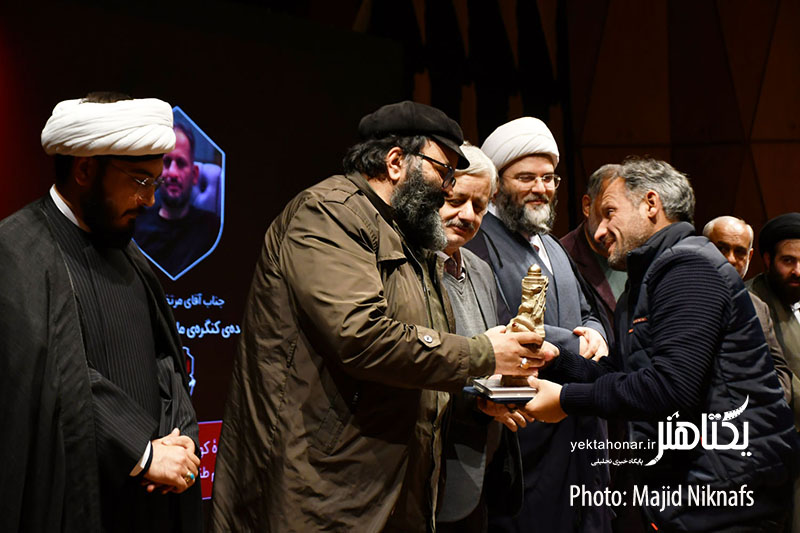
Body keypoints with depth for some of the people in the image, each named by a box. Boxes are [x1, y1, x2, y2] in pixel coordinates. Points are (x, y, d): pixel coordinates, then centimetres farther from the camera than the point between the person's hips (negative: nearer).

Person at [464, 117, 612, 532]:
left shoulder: (552, 247, 23)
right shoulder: (477, 242, -9)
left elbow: (587, 314, 24)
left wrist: (595, 335, -1)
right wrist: (575, 346, -13)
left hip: (581, 432, 9)